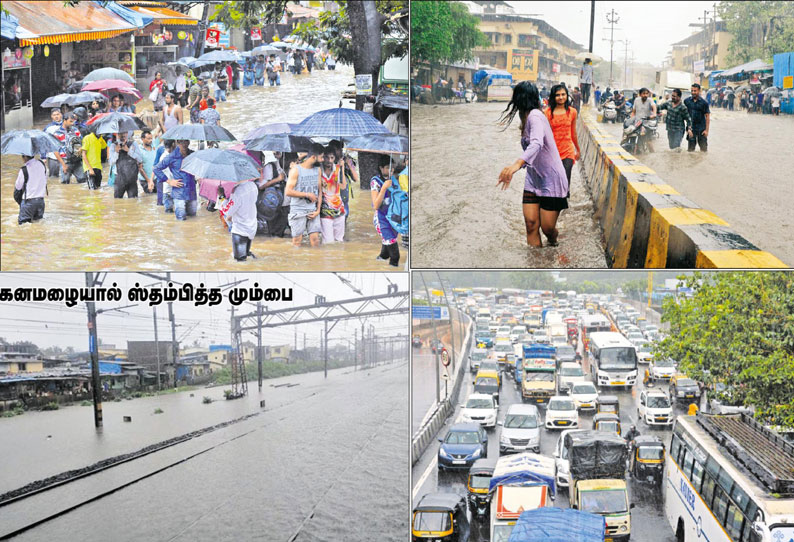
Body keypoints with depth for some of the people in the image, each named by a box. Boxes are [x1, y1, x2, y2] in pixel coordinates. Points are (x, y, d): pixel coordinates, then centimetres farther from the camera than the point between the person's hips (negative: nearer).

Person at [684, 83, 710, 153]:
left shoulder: (703, 103, -4)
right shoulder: (686, 101, 2)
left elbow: (707, 116, -2)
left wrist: (706, 130, -8)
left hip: (701, 129, -2)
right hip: (690, 128, 2)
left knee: (703, 148, 0)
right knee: (690, 148, 5)